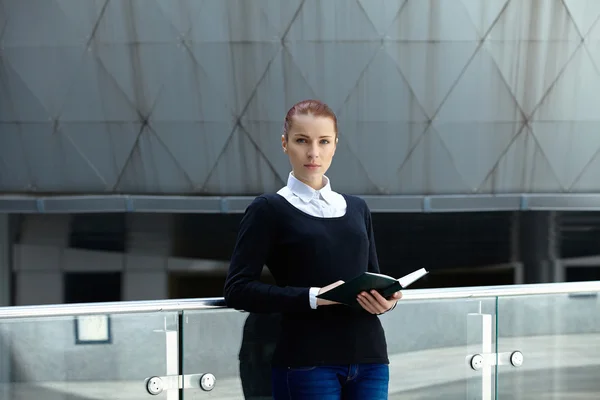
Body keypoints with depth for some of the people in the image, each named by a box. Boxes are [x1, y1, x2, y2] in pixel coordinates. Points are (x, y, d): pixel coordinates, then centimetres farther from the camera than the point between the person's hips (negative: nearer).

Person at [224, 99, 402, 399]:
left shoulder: (357, 209, 16)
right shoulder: (269, 209, 0)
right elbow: (237, 289, -8)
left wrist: (386, 299, -3)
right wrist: (312, 297, -18)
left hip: (369, 358, 5)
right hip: (307, 363, -5)